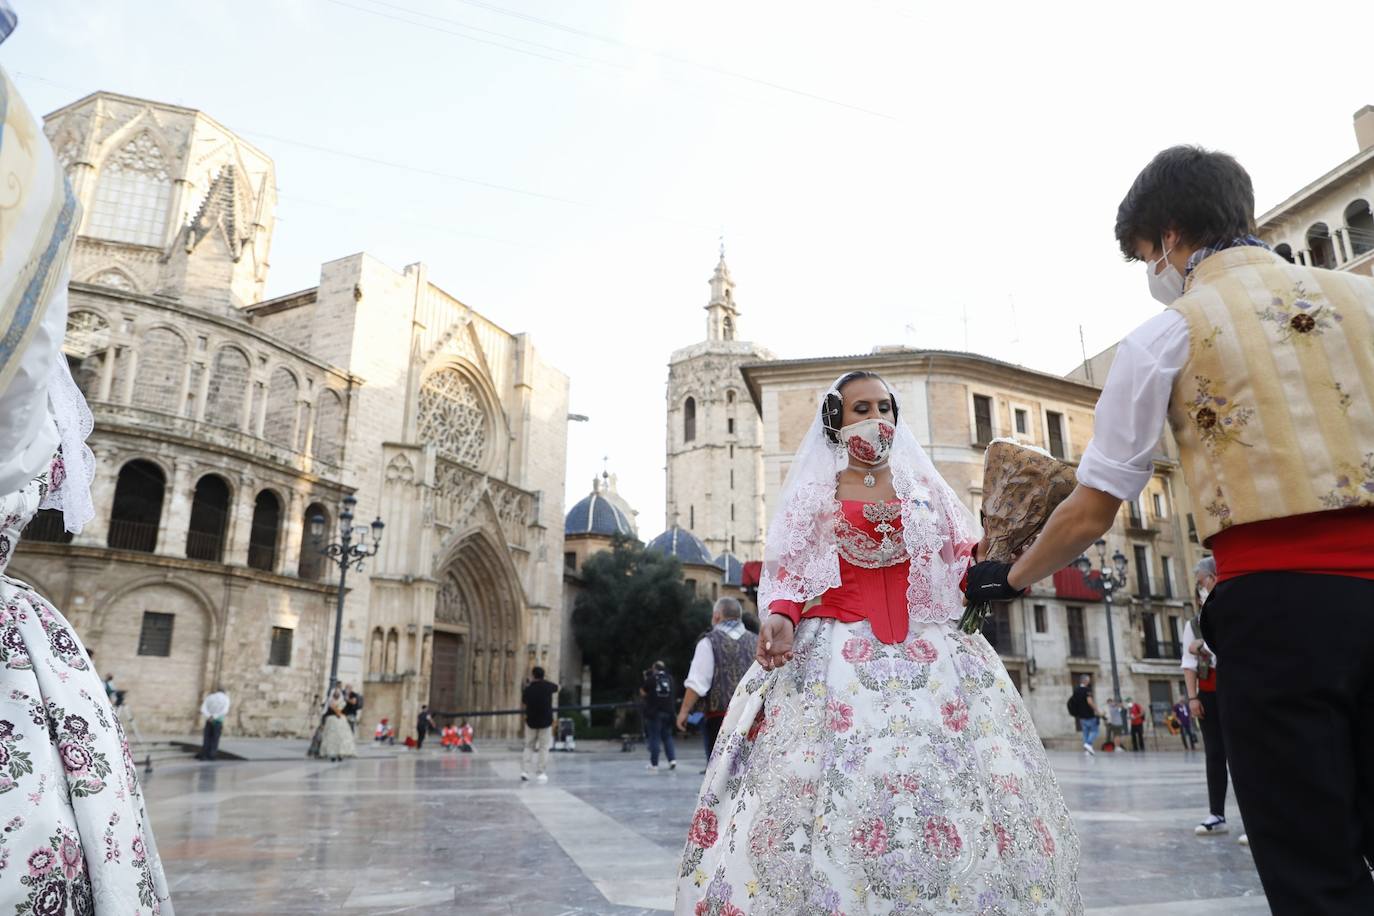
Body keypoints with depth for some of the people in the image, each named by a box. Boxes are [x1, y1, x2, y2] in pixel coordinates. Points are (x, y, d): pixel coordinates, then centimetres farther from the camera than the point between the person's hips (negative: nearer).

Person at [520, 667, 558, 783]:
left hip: (531, 722, 1)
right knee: (543, 748, 5)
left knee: (529, 746, 14)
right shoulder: (548, 686, -8)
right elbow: (557, 687, 16)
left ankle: (524, 771, 3)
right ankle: (541, 774, 3)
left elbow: (522, 706, 7)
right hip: (546, 722, -1)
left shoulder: (528, 689, -7)